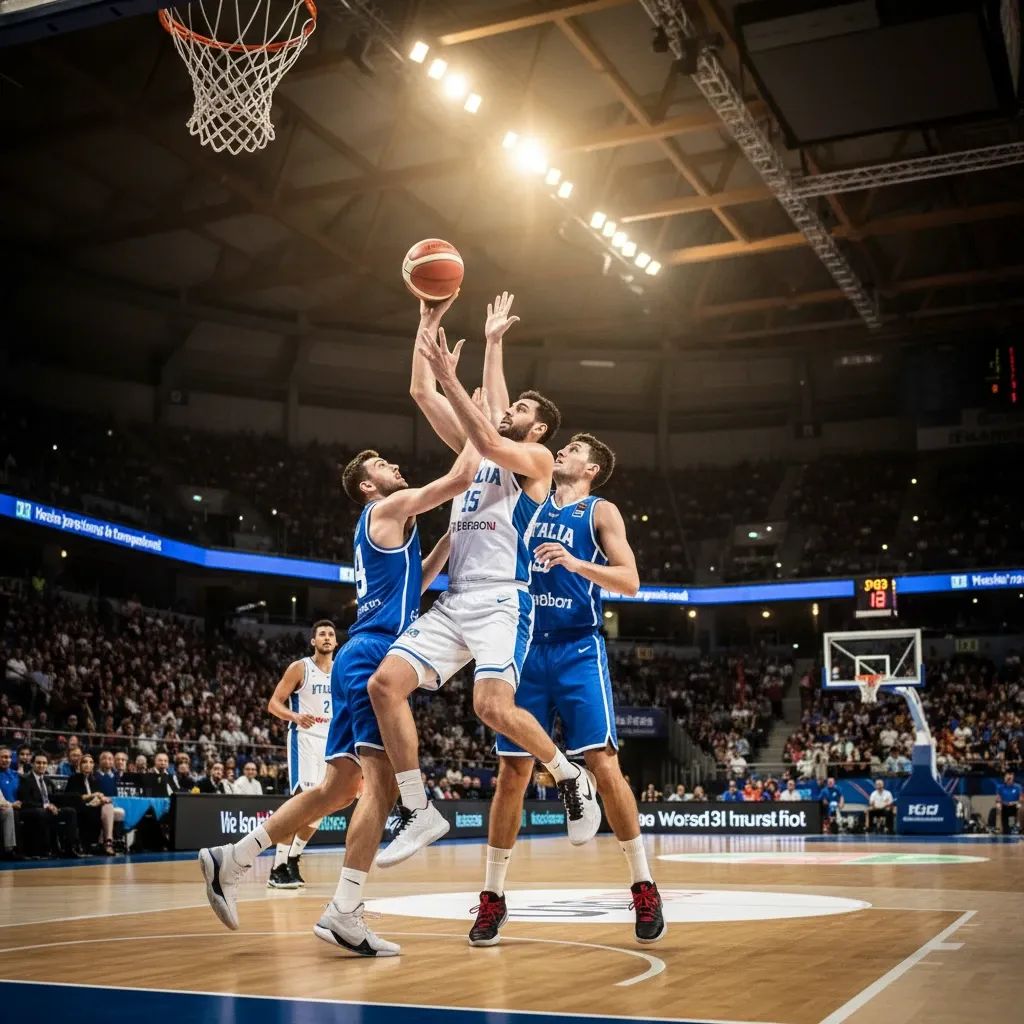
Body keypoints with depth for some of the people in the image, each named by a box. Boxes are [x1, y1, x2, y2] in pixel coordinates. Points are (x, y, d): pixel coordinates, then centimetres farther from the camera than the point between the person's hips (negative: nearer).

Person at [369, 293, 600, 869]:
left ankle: (573, 780, 3)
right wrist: (428, 324, 15)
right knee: (386, 684, -10)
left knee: (494, 707, -25)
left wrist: (451, 376, -19)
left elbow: (490, 442, -18)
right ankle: (419, 814, -2)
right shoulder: (477, 452, 23)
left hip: (504, 599, -7)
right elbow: (423, 394, 20)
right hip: (454, 600, 7)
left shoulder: (538, 459, 5)